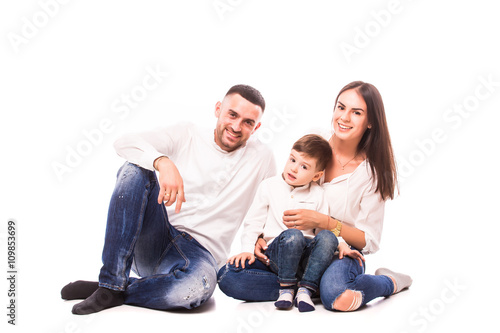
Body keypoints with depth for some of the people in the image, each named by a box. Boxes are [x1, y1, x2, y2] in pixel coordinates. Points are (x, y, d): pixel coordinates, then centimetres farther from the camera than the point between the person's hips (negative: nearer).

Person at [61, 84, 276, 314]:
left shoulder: (262, 157, 6)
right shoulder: (187, 136, 4)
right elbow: (124, 143, -11)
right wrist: (163, 163, -30)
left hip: (199, 253, -1)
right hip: (154, 241, 2)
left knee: (200, 285, -39)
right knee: (134, 169, -24)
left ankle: (116, 294, -13)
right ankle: (112, 284, -23)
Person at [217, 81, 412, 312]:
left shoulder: (372, 171, -7)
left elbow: (370, 241, -6)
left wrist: (322, 221, -21)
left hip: (340, 256, -3)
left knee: (336, 295, -38)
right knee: (228, 276, -21)